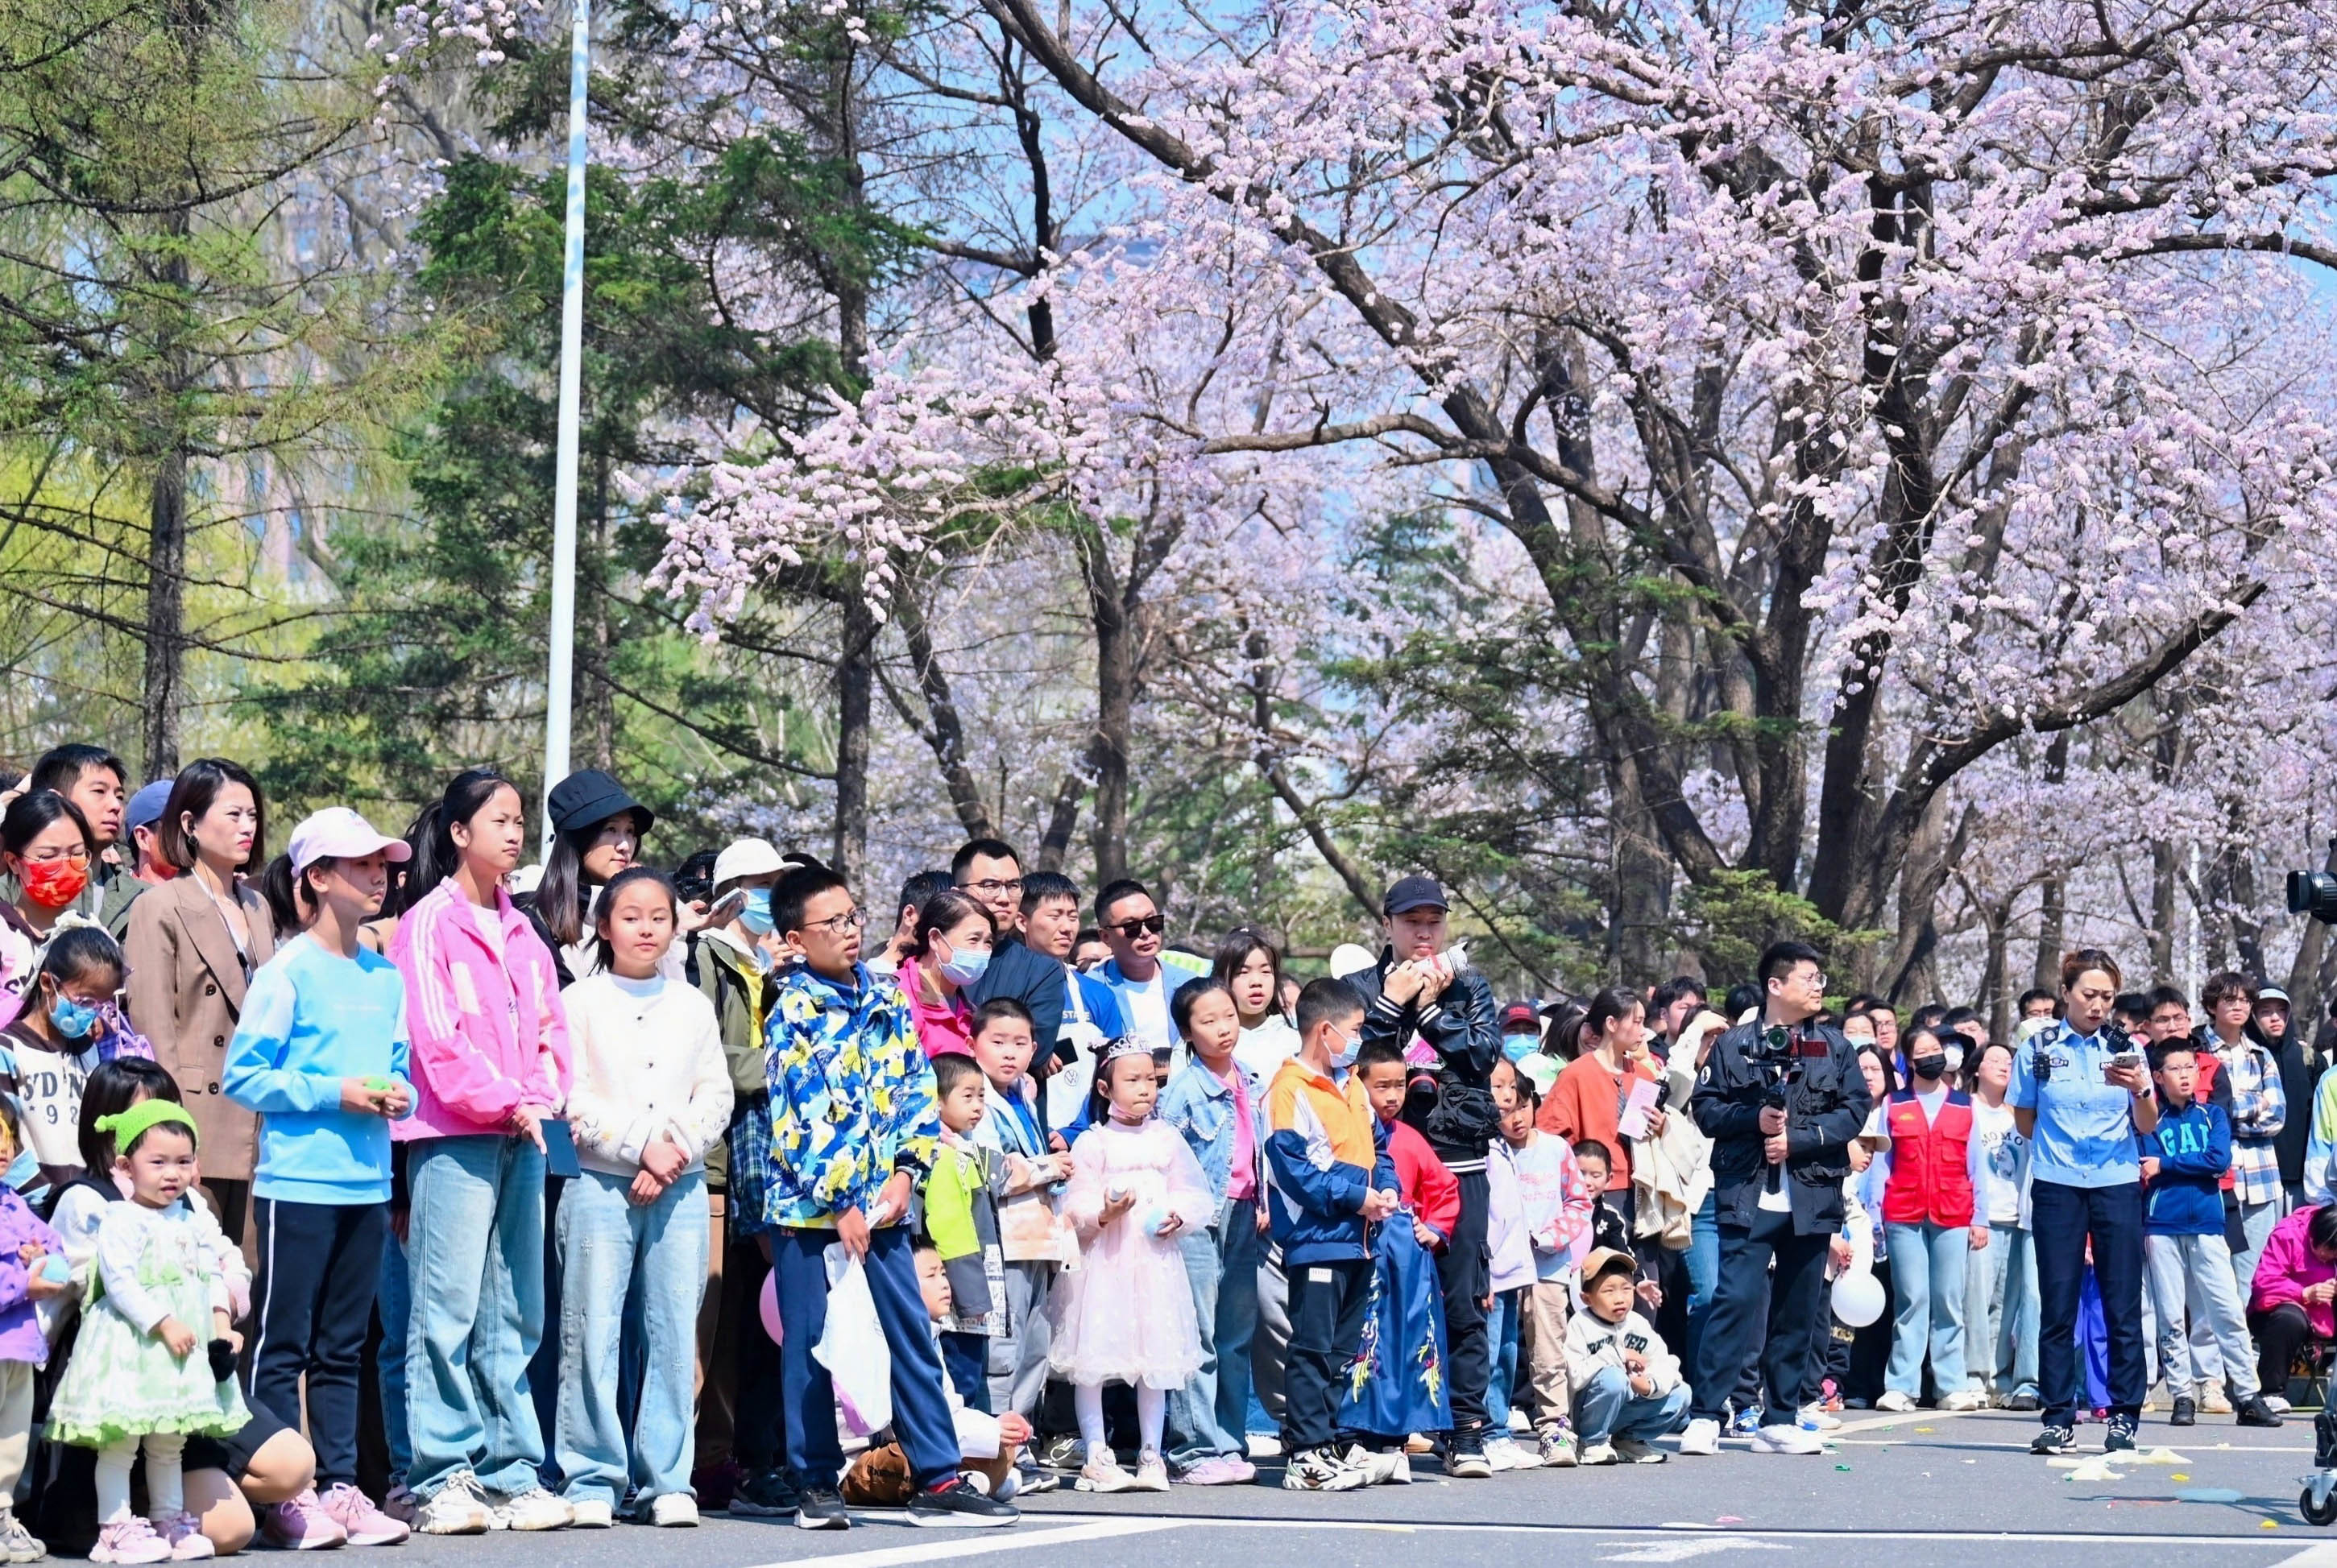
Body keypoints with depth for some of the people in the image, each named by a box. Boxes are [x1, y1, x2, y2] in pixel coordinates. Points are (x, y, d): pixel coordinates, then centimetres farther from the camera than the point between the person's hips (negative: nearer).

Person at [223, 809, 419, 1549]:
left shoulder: (387, 976, 13)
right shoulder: (288, 972, -7)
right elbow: (242, 1077, -9)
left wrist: (398, 1095, -2)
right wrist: (332, 1093, -15)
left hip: (367, 1182, 7)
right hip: (297, 1180, -7)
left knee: (343, 1347, 12)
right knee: (281, 1345, -1)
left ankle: (339, 1486, 16)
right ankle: (278, 1496, 2)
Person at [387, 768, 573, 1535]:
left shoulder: (520, 929, 17)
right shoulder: (428, 924, -3)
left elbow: (551, 1024, 15)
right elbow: (435, 1037, -11)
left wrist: (542, 1096, -3)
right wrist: (505, 1101, -15)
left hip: (523, 1137, 7)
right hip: (452, 1136, -7)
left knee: (514, 1313, 7)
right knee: (448, 1310, -7)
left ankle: (510, 1473, 12)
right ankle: (440, 1480, -4)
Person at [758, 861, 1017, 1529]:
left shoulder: (888, 1000, 8)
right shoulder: (793, 1012, -7)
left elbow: (919, 1089, 10)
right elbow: (803, 1116, -12)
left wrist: (905, 1171, -2)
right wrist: (841, 1204, -13)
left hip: (882, 1202, 5)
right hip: (809, 1204, -5)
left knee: (914, 1339, 3)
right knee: (809, 1346, 3)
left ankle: (938, 1479, 6)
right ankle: (817, 1485, 11)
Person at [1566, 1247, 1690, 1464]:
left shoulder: (1637, 1324, 4)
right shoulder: (1580, 1326, -14)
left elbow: (1665, 1364, -3)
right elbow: (1575, 1376, -26)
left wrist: (1650, 1385, -25)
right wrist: (1617, 1356, -24)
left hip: (1625, 1410, 6)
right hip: (1583, 1414, -6)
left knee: (1680, 1394, -7)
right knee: (1613, 1378, -35)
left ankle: (1628, 1439, 9)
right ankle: (1593, 1443, -14)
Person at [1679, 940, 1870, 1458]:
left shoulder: (1835, 1047, 10)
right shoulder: (1735, 1045, 5)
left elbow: (1855, 1109, 2)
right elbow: (1704, 1107, 4)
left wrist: (1797, 1138, -9)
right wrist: (1753, 1118, -13)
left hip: (1812, 1198, 3)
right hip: (1748, 1196, -3)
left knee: (1798, 1312, 7)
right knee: (1735, 1300, -12)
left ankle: (1782, 1421, 15)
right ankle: (1703, 1415, -9)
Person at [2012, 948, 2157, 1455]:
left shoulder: (2124, 1049, 5)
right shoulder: (2039, 1050, 3)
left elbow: (2147, 1126, 2)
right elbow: (2024, 1120, 12)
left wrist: (2142, 1090, -16)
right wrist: (2059, 1149, 7)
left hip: (2117, 1186, 0)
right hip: (2057, 1189, 0)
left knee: (2123, 1306, -2)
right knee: (2057, 1307, 1)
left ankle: (2124, 1416, 4)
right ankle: (2058, 1418, 5)